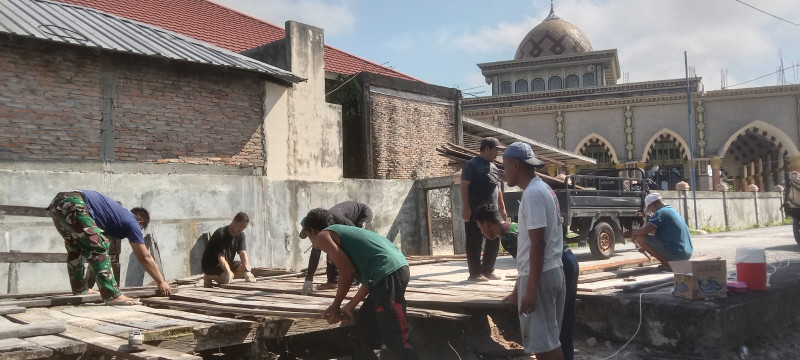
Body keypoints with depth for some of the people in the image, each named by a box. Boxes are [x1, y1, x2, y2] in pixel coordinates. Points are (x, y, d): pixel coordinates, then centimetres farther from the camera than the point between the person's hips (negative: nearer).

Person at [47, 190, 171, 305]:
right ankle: (112, 296, -12)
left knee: (76, 248, 24)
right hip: (72, 204, -10)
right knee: (99, 247, -8)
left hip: (56, 203, 10)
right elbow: (145, 258, 8)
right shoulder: (131, 222, 7)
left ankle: (80, 290, 35)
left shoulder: (120, 214, 28)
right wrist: (161, 282, 16)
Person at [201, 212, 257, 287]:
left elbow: (243, 253, -17)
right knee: (226, 277, -34)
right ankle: (208, 277, -4)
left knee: (247, 268, -14)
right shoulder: (220, 234, -25)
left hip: (227, 263, 8)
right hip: (210, 265, -7)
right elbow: (221, 258, -33)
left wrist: (247, 271, -34)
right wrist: (228, 273, -49)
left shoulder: (240, 235, -5)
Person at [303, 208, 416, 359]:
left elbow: (347, 271, -6)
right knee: (364, 323, 23)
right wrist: (349, 307, 37)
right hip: (397, 268, 10)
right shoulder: (345, 232, 31)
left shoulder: (323, 236, 6)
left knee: (395, 337, -8)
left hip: (388, 273, -10)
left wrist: (335, 306, 7)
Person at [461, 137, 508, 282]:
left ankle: (487, 270, 20)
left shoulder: (494, 167, 18)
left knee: (494, 241, 9)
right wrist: (466, 208, -18)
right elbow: (464, 187, -11)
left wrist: (502, 208, 20)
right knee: (474, 243, -2)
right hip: (475, 212, -8)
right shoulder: (471, 165, -6)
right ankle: (475, 273, 5)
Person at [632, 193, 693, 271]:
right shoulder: (673, 211, 22)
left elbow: (644, 231, -19)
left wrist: (634, 234, 3)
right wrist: (646, 247, 34)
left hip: (675, 254, -10)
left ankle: (666, 263, -9)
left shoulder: (660, 213, -9)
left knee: (639, 237, -9)